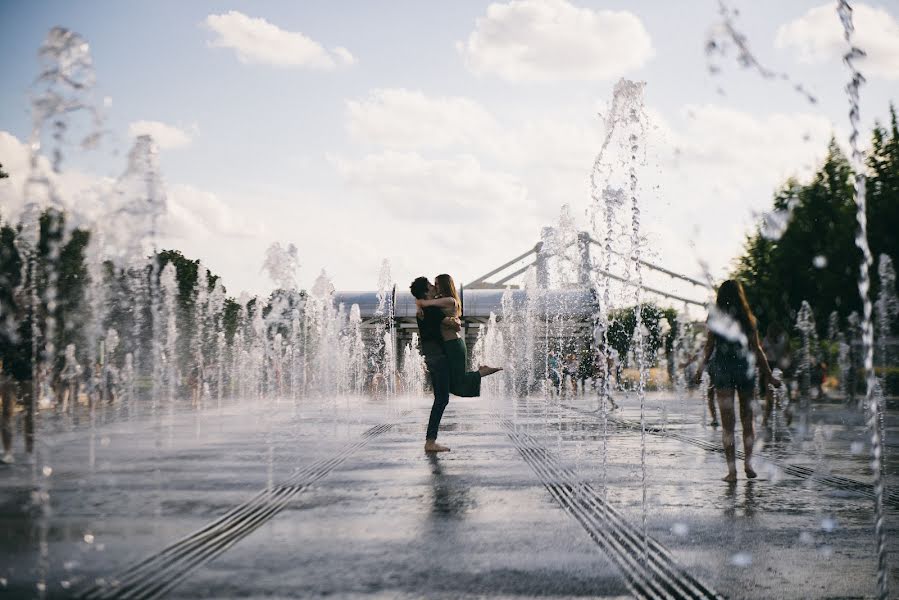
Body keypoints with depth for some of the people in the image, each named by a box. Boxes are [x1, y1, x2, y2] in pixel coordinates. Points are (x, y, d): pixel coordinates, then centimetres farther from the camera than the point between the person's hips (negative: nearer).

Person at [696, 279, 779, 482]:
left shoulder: (715, 316, -2)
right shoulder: (747, 318, 0)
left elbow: (710, 345, -2)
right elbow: (757, 348, 1)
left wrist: (703, 366, 12)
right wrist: (768, 374, 8)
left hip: (722, 368, -1)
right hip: (744, 367, 1)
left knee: (727, 421, 0)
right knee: (747, 418, 15)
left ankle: (732, 470, -4)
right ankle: (748, 463, 14)